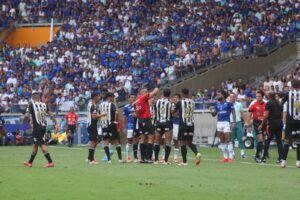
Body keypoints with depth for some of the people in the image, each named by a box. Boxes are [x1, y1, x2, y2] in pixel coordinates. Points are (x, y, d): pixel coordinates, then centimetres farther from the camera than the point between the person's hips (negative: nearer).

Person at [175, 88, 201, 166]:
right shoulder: (192, 102, 7)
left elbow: (173, 112, 7)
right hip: (191, 124, 5)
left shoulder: (180, 102, -6)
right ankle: (197, 153, -13)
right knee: (189, 142, 14)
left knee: (182, 142, 1)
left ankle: (184, 161, 0)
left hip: (183, 124, -5)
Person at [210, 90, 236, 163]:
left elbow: (233, 113, -2)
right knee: (222, 141, 6)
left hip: (226, 122, -6)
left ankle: (231, 157, -7)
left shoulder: (228, 103, -3)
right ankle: (225, 157, 10)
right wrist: (212, 111, -6)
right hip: (219, 123, 6)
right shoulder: (217, 104, 13)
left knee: (227, 140, -10)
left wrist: (234, 122, -10)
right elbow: (214, 114, 17)